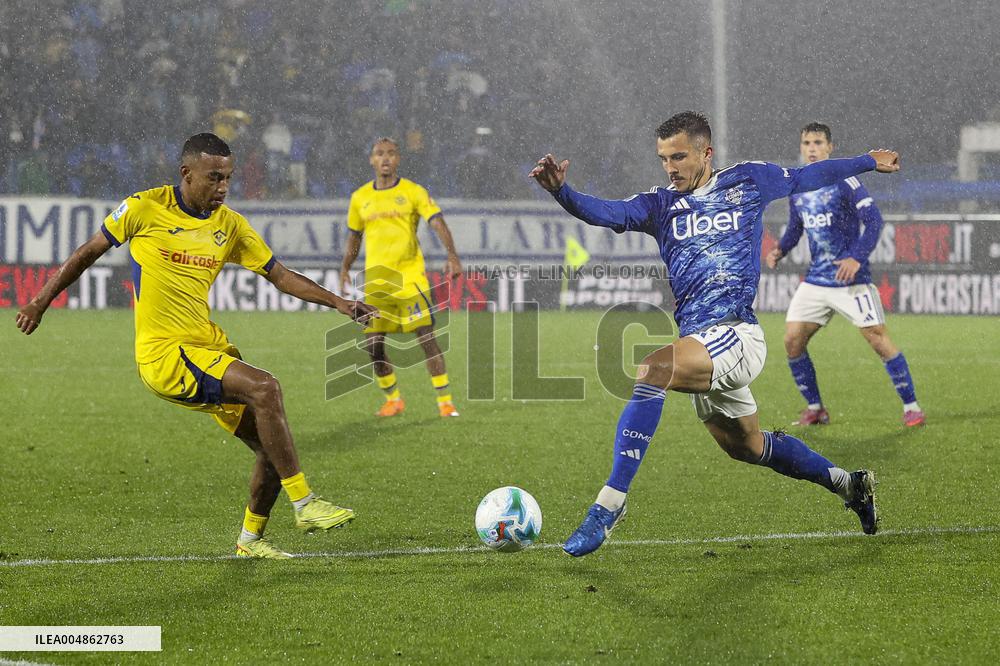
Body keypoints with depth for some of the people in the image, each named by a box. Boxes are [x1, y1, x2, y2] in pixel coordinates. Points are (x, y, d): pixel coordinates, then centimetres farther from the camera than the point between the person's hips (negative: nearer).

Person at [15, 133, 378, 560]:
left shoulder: (229, 224, 8)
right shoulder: (146, 208, -5)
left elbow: (280, 276, 13)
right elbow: (89, 252, 7)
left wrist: (338, 303, 1)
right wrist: (41, 303, 13)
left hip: (209, 349, 6)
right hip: (162, 353, -6)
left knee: (272, 445, 1)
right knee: (263, 387, -27)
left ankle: (251, 538, 25)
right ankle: (304, 504, -23)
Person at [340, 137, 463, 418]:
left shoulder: (413, 192, -2)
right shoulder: (360, 198, 9)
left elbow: (438, 223, -13)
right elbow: (354, 237, 22)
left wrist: (452, 257, -27)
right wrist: (345, 269, 21)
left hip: (410, 276, -4)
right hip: (375, 279, 4)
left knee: (427, 339, -10)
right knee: (373, 346, 2)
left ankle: (445, 402, -6)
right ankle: (393, 400, 21)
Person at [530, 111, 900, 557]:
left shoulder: (748, 181, 6)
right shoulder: (660, 205, 12)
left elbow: (807, 177, 24)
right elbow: (607, 213, -7)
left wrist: (868, 163, 36)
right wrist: (561, 191, -27)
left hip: (737, 335, -7)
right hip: (700, 344, 7)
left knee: (653, 369, -31)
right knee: (746, 447, 20)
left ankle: (609, 505, -34)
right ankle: (850, 486, 42)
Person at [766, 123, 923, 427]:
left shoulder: (844, 181, -10)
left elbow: (873, 219, -14)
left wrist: (857, 258, -25)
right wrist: (780, 250, 0)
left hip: (851, 280, -6)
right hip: (815, 281, 6)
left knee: (878, 340, -8)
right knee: (792, 341, -2)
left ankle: (911, 406, 5)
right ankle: (815, 409, 12)